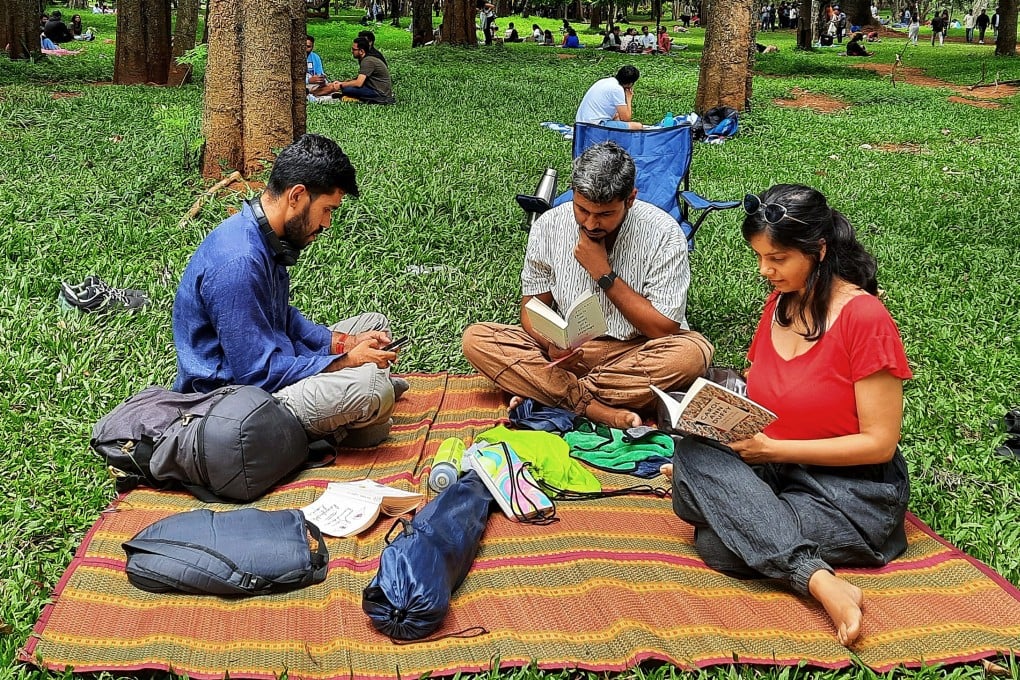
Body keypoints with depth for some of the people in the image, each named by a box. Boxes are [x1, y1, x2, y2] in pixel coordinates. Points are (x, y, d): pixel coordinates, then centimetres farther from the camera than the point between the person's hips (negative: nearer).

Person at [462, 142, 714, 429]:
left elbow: (664, 329, -15)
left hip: (635, 354, -2)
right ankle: (600, 410, -31)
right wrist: (551, 344, -21)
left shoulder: (664, 233, -14)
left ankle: (552, 395, -25)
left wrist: (604, 275, -20)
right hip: (568, 351, 2)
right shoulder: (549, 226, -6)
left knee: (694, 351, -34)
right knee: (476, 340, -19)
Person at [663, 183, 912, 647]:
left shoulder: (864, 318, -15)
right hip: (775, 472, 8)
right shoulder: (779, 304, 7)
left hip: (853, 492, -8)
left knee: (717, 546, -33)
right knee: (693, 456, -28)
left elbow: (879, 443, -15)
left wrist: (773, 449, -19)